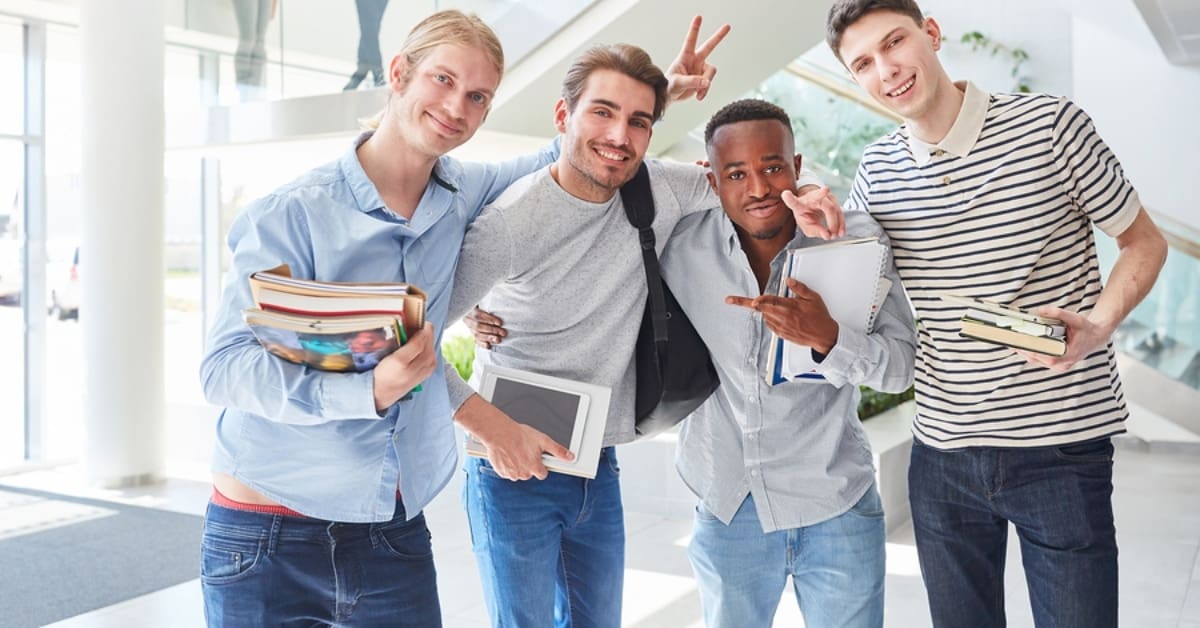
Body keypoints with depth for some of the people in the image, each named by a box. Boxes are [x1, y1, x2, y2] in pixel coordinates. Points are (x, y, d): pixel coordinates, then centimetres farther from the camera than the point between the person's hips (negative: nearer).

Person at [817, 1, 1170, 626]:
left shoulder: (1049, 123, -7)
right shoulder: (877, 170, 4)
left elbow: (1145, 242, 1)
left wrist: (1096, 326, -18)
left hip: (1062, 448, -3)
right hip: (942, 452, 4)